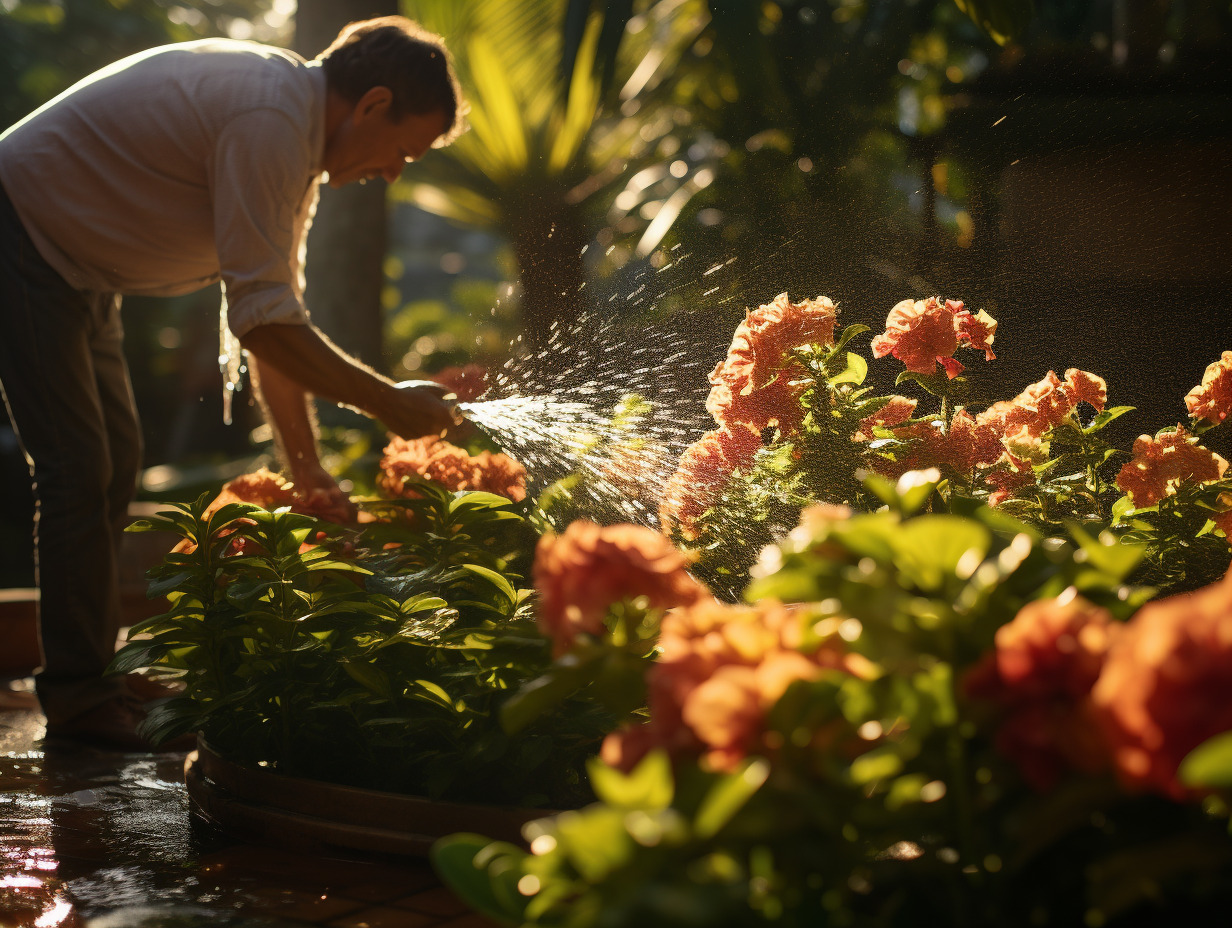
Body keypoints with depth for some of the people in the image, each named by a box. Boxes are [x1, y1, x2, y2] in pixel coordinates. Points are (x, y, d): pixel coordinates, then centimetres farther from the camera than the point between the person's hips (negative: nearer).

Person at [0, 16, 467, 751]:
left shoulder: (296, 127, 5)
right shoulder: (269, 121, -28)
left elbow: (271, 305, 9)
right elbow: (261, 319, -30)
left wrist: (307, 466, 6)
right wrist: (389, 403, -23)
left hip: (73, 263, 11)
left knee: (116, 458, 13)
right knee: (80, 471, -10)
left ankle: (91, 671, 22)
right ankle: (78, 698, -1)